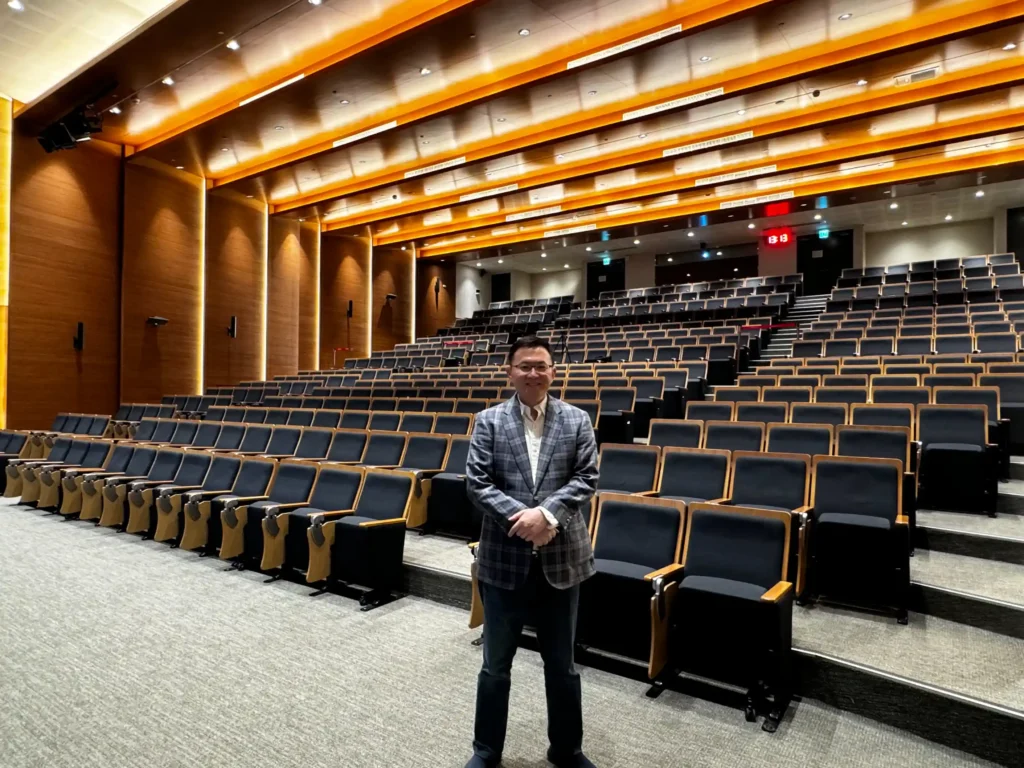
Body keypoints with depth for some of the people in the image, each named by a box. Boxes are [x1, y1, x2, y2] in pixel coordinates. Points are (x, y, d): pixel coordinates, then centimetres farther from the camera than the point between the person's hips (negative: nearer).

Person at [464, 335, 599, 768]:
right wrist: (520, 518, -20)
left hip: (561, 560, 1)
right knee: (495, 665, 17)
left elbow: (586, 479, -6)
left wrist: (546, 513, -20)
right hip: (504, 560, 0)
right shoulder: (490, 421, -2)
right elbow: (477, 483, -8)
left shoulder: (577, 421, 1)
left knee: (562, 665, 19)